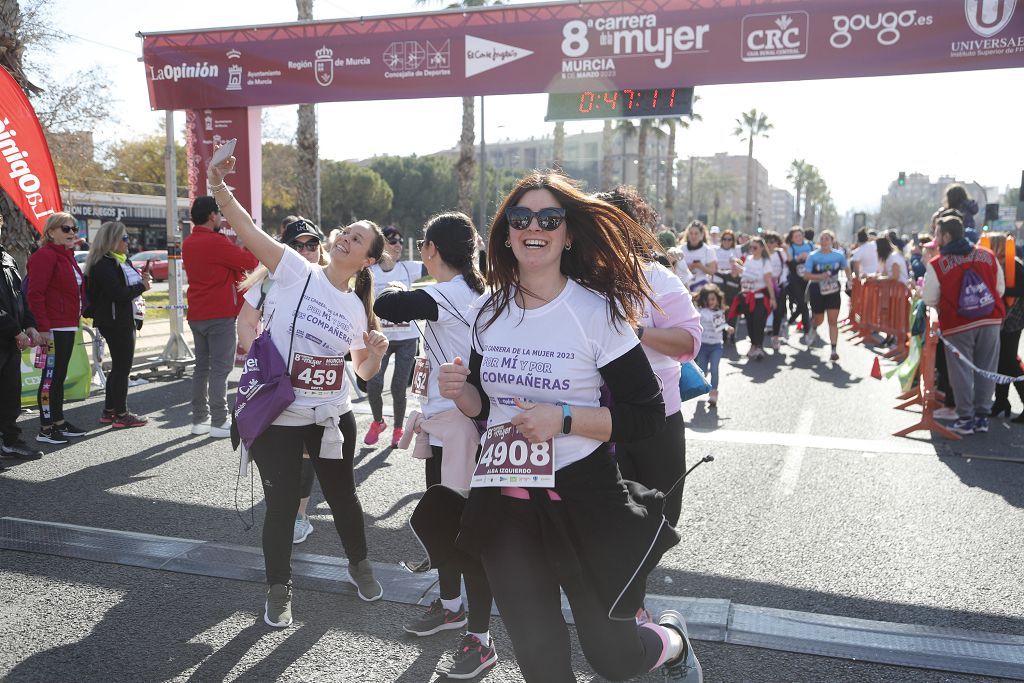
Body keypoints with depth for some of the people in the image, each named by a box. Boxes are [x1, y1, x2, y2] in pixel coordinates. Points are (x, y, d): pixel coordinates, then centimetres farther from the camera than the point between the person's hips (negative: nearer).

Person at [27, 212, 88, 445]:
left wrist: (77, 316, 18)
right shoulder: (45, 256, -12)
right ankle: (45, 429, -1)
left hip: (67, 327, 10)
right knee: (51, 377, -6)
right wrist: (43, 328, -22)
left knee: (60, 376, 15)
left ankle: (59, 422, 24)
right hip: (53, 327, -9)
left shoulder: (67, 256, 18)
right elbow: (35, 294, -18)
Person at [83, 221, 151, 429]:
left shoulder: (122, 261, 16)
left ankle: (109, 411, 25)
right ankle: (121, 415, 3)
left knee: (119, 366, 16)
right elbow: (119, 294, -24)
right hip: (116, 323, -10)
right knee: (122, 367, -4)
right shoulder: (104, 265, -16)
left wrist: (140, 278, 6)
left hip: (125, 321, 10)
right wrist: (142, 286, -11)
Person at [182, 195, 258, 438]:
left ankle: (199, 420, 18)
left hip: (197, 314, 9)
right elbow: (250, 262, -13)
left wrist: (234, 245, 10)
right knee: (220, 368, -5)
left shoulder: (188, 243, 11)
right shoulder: (216, 242, -16)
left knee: (202, 366, 14)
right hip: (220, 314, -8)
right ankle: (219, 422, -3)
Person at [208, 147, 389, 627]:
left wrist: (377, 352, -10)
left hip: (332, 419, 4)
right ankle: (278, 591, 27)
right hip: (279, 418, -4)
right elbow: (247, 230, -19)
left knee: (342, 497, 18)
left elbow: (364, 371, 12)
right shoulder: (297, 272, -8)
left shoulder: (357, 308, 4)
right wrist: (218, 186, -33)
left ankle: (360, 566, 44)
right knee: (281, 507, 5)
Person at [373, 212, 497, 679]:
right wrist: (425, 411, 18)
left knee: (466, 527, -4)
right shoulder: (471, 293, 12)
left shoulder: (447, 294, -19)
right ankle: (451, 605, 40)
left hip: (459, 424, -10)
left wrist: (394, 289, -6)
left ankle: (479, 639, 5)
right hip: (443, 421, 10)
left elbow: (385, 307, -28)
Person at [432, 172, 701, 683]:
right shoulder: (488, 312, 2)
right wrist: (460, 393, -9)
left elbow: (648, 416, -12)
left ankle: (673, 639, 43)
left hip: (581, 498, -4)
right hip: (505, 502, 4)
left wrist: (564, 419, -24)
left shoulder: (597, 312, -13)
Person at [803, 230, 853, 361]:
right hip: (817, 291, -1)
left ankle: (834, 350, -3)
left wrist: (849, 279, 4)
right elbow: (806, 275, -13)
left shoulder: (839, 255, -2)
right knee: (819, 319, 12)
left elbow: (846, 268, 17)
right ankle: (813, 329, 50)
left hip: (833, 291, 1)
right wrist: (820, 276, -26)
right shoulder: (813, 256, -9)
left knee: (833, 321, -5)